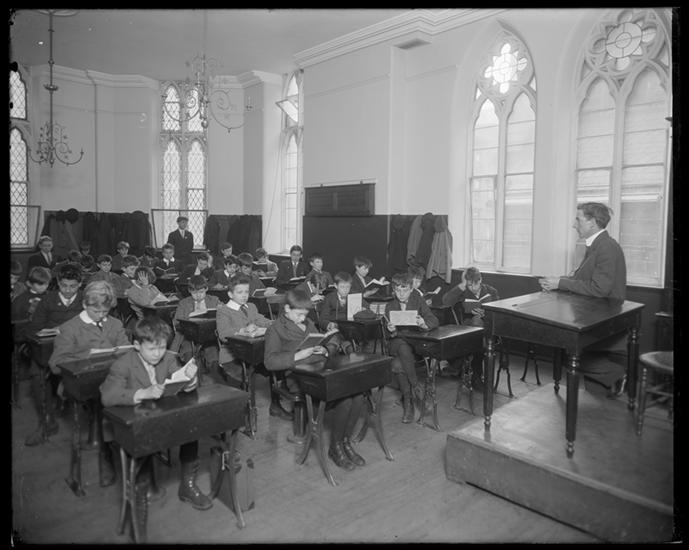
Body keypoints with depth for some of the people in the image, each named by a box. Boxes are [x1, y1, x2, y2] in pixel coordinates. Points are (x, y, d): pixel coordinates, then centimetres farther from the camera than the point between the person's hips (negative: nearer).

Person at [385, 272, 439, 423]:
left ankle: (407, 400, -16)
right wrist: (391, 331, -21)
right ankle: (415, 385, -20)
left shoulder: (418, 301, 6)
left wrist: (424, 324, -28)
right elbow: (391, 335, 4)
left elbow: (434, 321, -5)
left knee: (398, 364, -31)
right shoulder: (390, 306, 10)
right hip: (396, 343, 2)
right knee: (403, 346, -34)